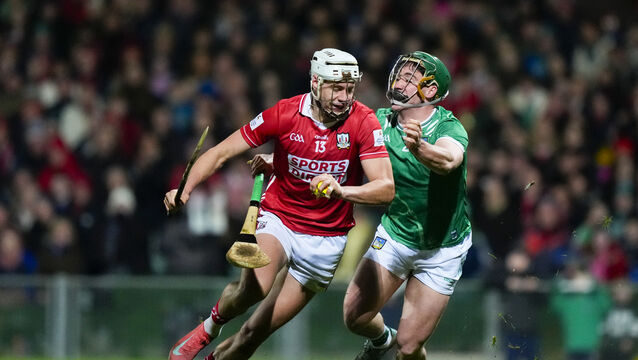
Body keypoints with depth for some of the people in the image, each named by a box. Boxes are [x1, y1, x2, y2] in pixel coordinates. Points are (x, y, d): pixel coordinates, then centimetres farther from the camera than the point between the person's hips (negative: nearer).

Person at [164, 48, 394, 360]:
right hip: (277, 220, 0)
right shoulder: (286, 113, -13)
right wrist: (185, 189, -24)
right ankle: (210, 326, -1)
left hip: (325, 240, 0)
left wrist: (340, 191, -41)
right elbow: (222, 152, -7)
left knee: (253, 334, -2)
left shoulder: (363, 121, -14)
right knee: (255, 286, -32)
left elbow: (386, 189, -22)